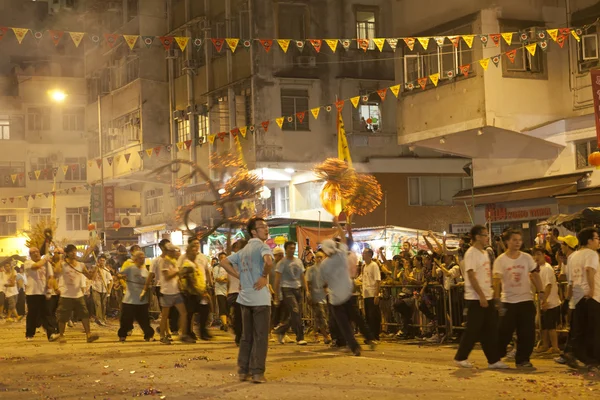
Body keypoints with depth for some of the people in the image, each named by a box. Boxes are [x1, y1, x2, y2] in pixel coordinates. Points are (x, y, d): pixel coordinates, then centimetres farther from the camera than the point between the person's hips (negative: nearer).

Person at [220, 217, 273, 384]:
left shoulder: (243, 251, 17)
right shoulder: (263, 246, -8)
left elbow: (225, 262, 18)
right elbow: (268, 261, -29)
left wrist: (240, 276, 12)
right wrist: (265, 276, -12)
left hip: (245, 297, 7)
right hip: (260, 297, -7)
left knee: (246, 336, 13)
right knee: (260, 337, -2)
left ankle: (243, 371, 15)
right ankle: (257, 372, -4)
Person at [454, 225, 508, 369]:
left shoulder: (485, 253, 15)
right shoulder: (471, 253, -13)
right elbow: (471, 276, -19)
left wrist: (491, 292, 12)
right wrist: (481, 296, -22)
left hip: (486, 297, 9)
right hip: (475, 298, -9)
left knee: (491, 330, 7)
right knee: (473, 330, -3)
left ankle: (493, 360, 10)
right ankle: (460, 358, 9)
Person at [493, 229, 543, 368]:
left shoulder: (527, 258, 4)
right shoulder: (500, 260, -4)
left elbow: (535, 276, 9)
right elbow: (497, 280, -11)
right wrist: (497, 300, -22)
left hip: (526, 300, 2)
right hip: (508, 301, -2)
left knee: (527, 333, 1)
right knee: (504, 333, 2)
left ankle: (522, 360, 11)